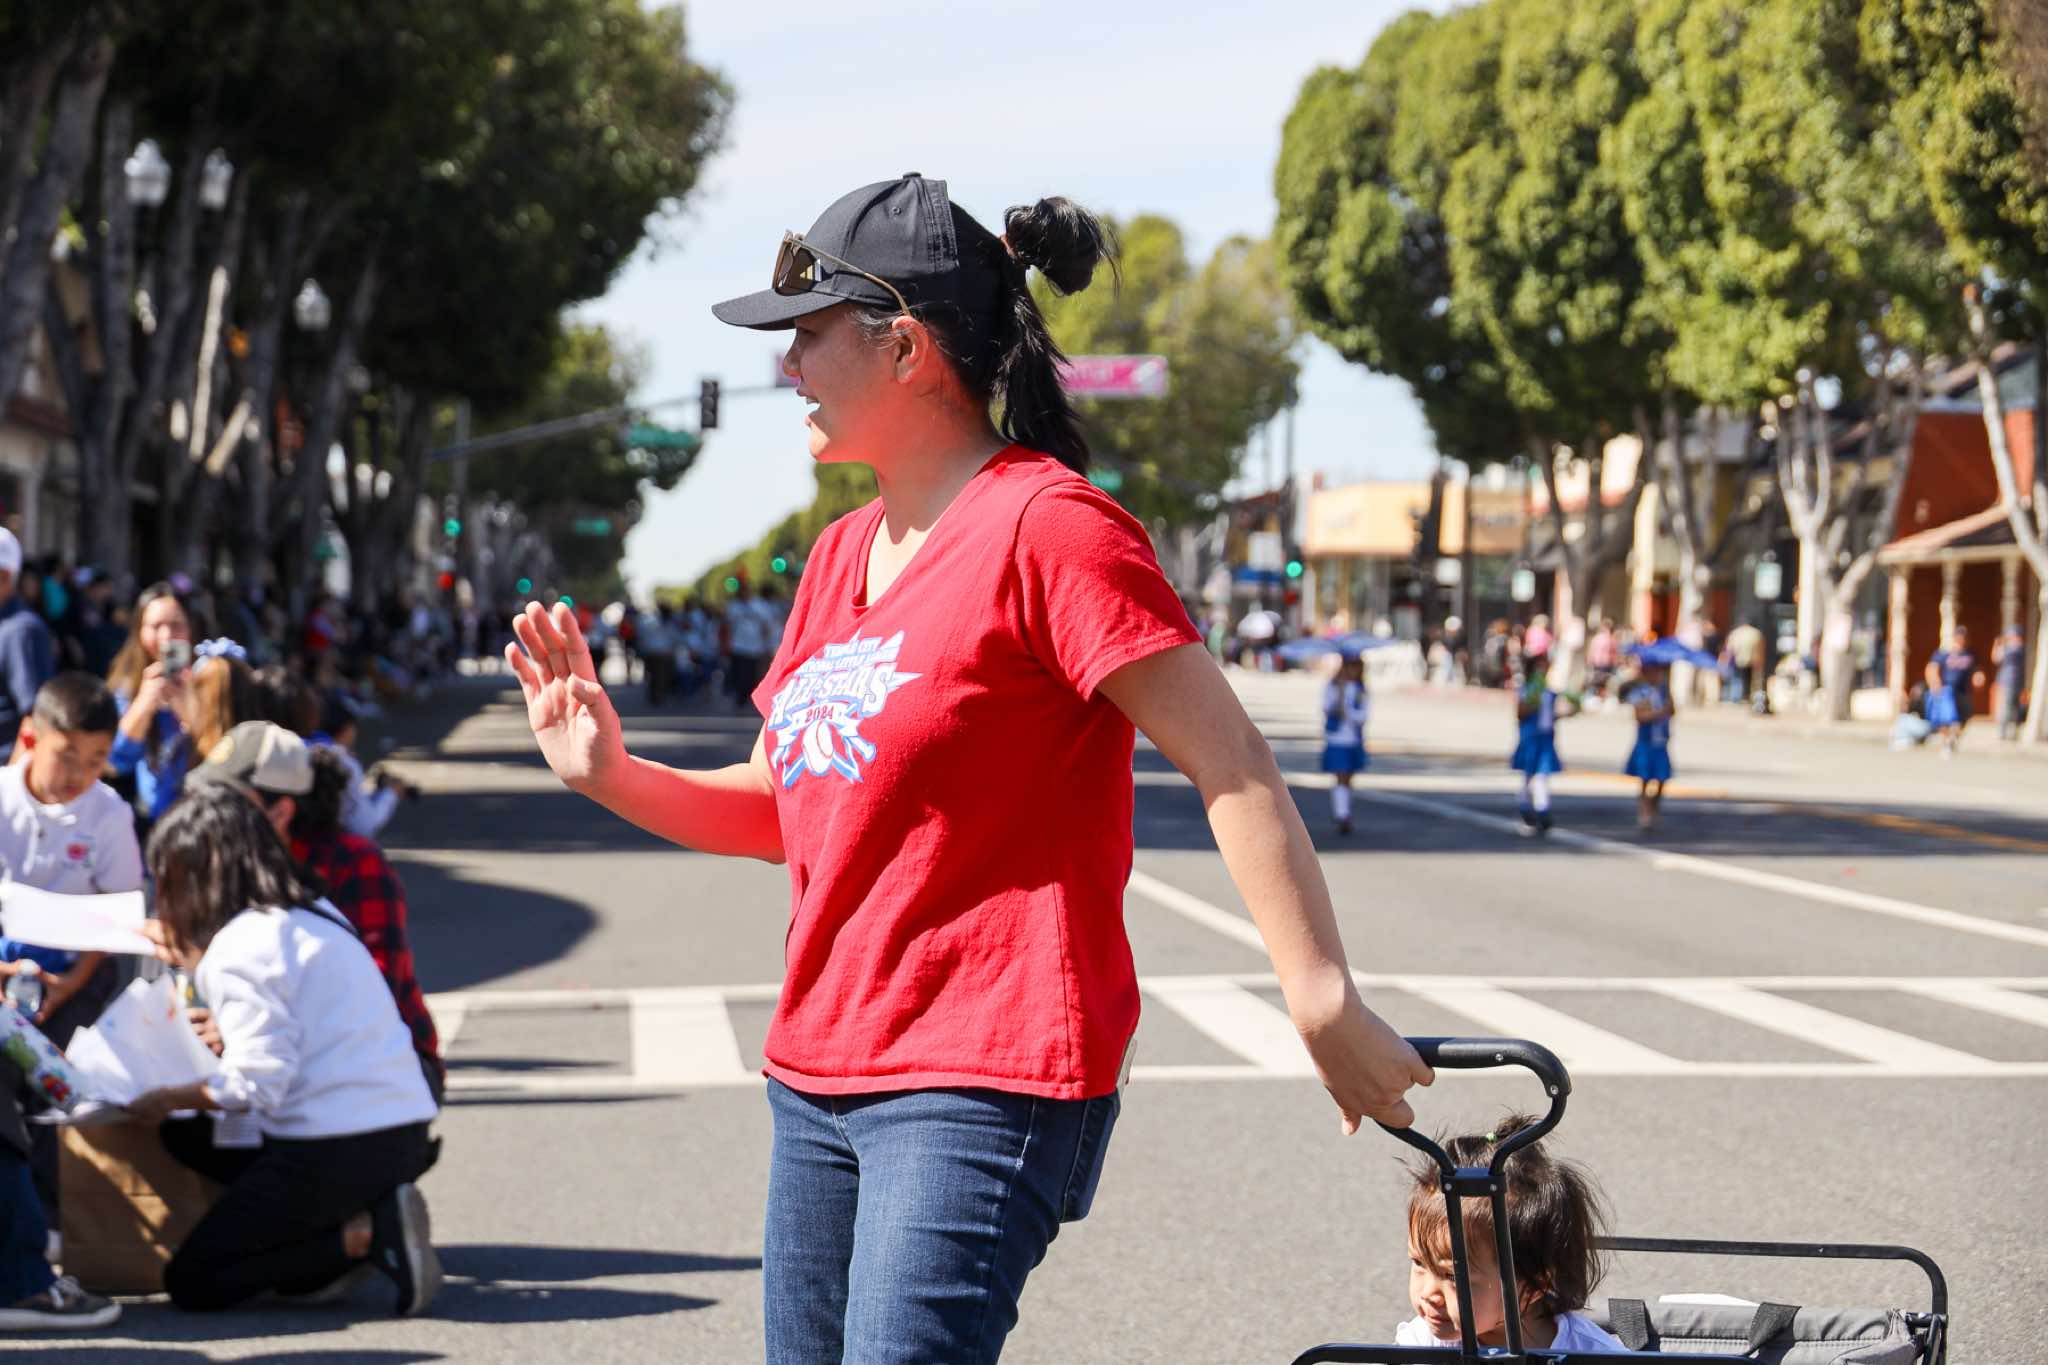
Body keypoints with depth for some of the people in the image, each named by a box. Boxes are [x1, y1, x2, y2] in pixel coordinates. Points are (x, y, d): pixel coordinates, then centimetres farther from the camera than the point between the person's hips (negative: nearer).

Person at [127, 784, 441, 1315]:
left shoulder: (241, 945, -13)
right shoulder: (314, 914, 13)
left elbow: (256, 1085, -16)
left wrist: (169, 1099, -1)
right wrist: (191, 957, 34)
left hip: (337, 1152, -9)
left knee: (192, 1285, 5)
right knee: (187, 1137, 26)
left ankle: (366, 1235, -10)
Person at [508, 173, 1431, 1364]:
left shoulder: (1045, 526, -11)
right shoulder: (843, 554, 14)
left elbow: (1234, 770, -16)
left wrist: (1323, 1001, -23)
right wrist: (613, 777, 4)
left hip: (985, 1085, -8)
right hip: (820, 1078, 8)